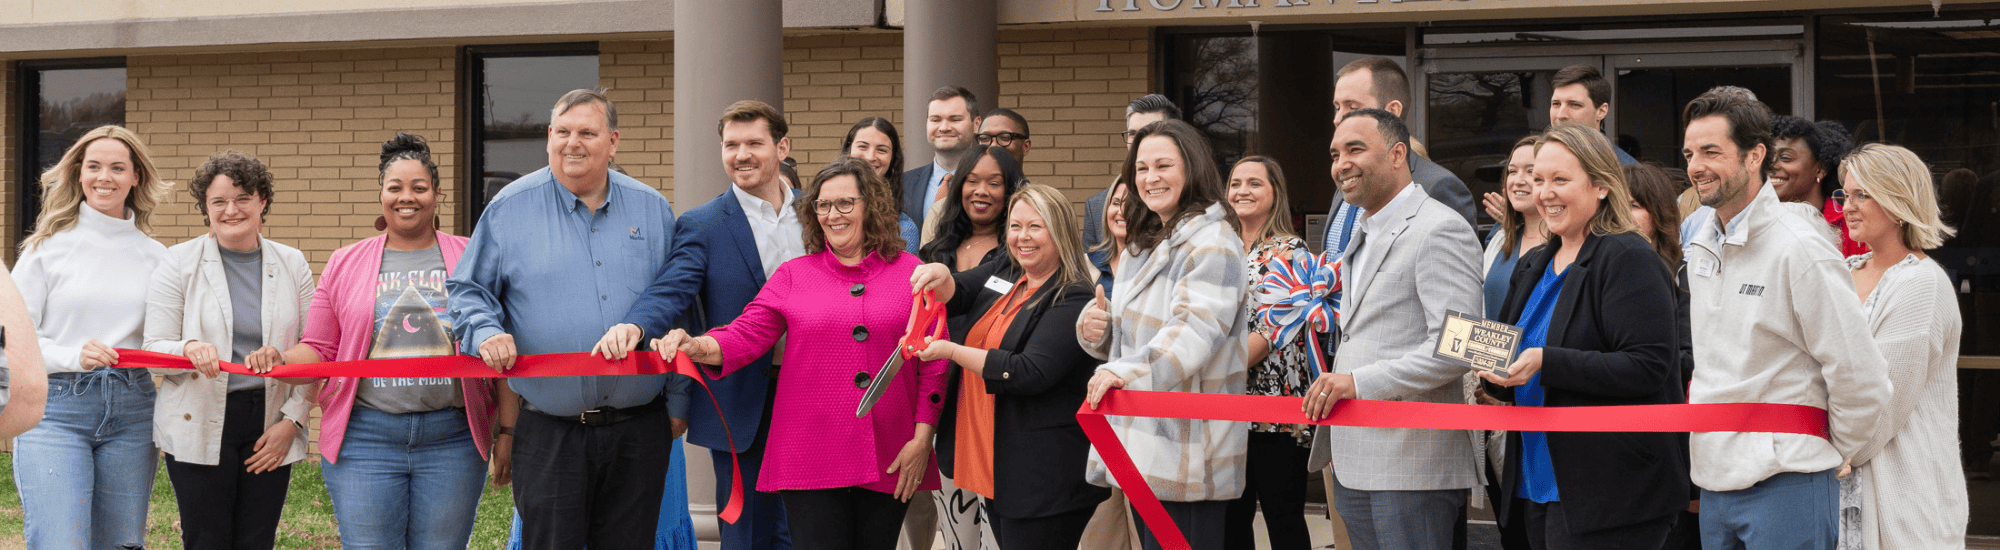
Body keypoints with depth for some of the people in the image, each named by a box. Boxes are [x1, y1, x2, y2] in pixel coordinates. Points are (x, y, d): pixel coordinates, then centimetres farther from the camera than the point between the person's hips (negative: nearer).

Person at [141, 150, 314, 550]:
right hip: (199, 425, -2)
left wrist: (292, 419, -3)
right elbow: (153, 350, -1)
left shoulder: (292, 265, 8)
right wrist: (188, 349, -24)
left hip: (270, 424, 2)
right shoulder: (179, 262, 2)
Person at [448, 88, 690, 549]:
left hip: (639, 430, 2)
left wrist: (678, 400, 9)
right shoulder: (510, 208, 2)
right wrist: (486, 333, -14)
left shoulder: (652, 210, 8)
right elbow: (467, 290, 8)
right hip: (549, 434, -1)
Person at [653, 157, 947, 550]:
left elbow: (934, 362, 5)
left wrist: (922, 438, -2)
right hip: (811, 462, 0)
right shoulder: (794, 275, 10)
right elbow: (746, 334, -1)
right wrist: (697, 348, -22)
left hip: (890, 464, 1)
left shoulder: (910, 273, 8)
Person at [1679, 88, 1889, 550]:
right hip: (1715, 483, 7)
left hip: (1784, 489, -7)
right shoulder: (1700, 248, 12)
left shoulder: (1800, 251, -12)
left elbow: (1861, 381, -11)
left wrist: (1830, 455, 0)